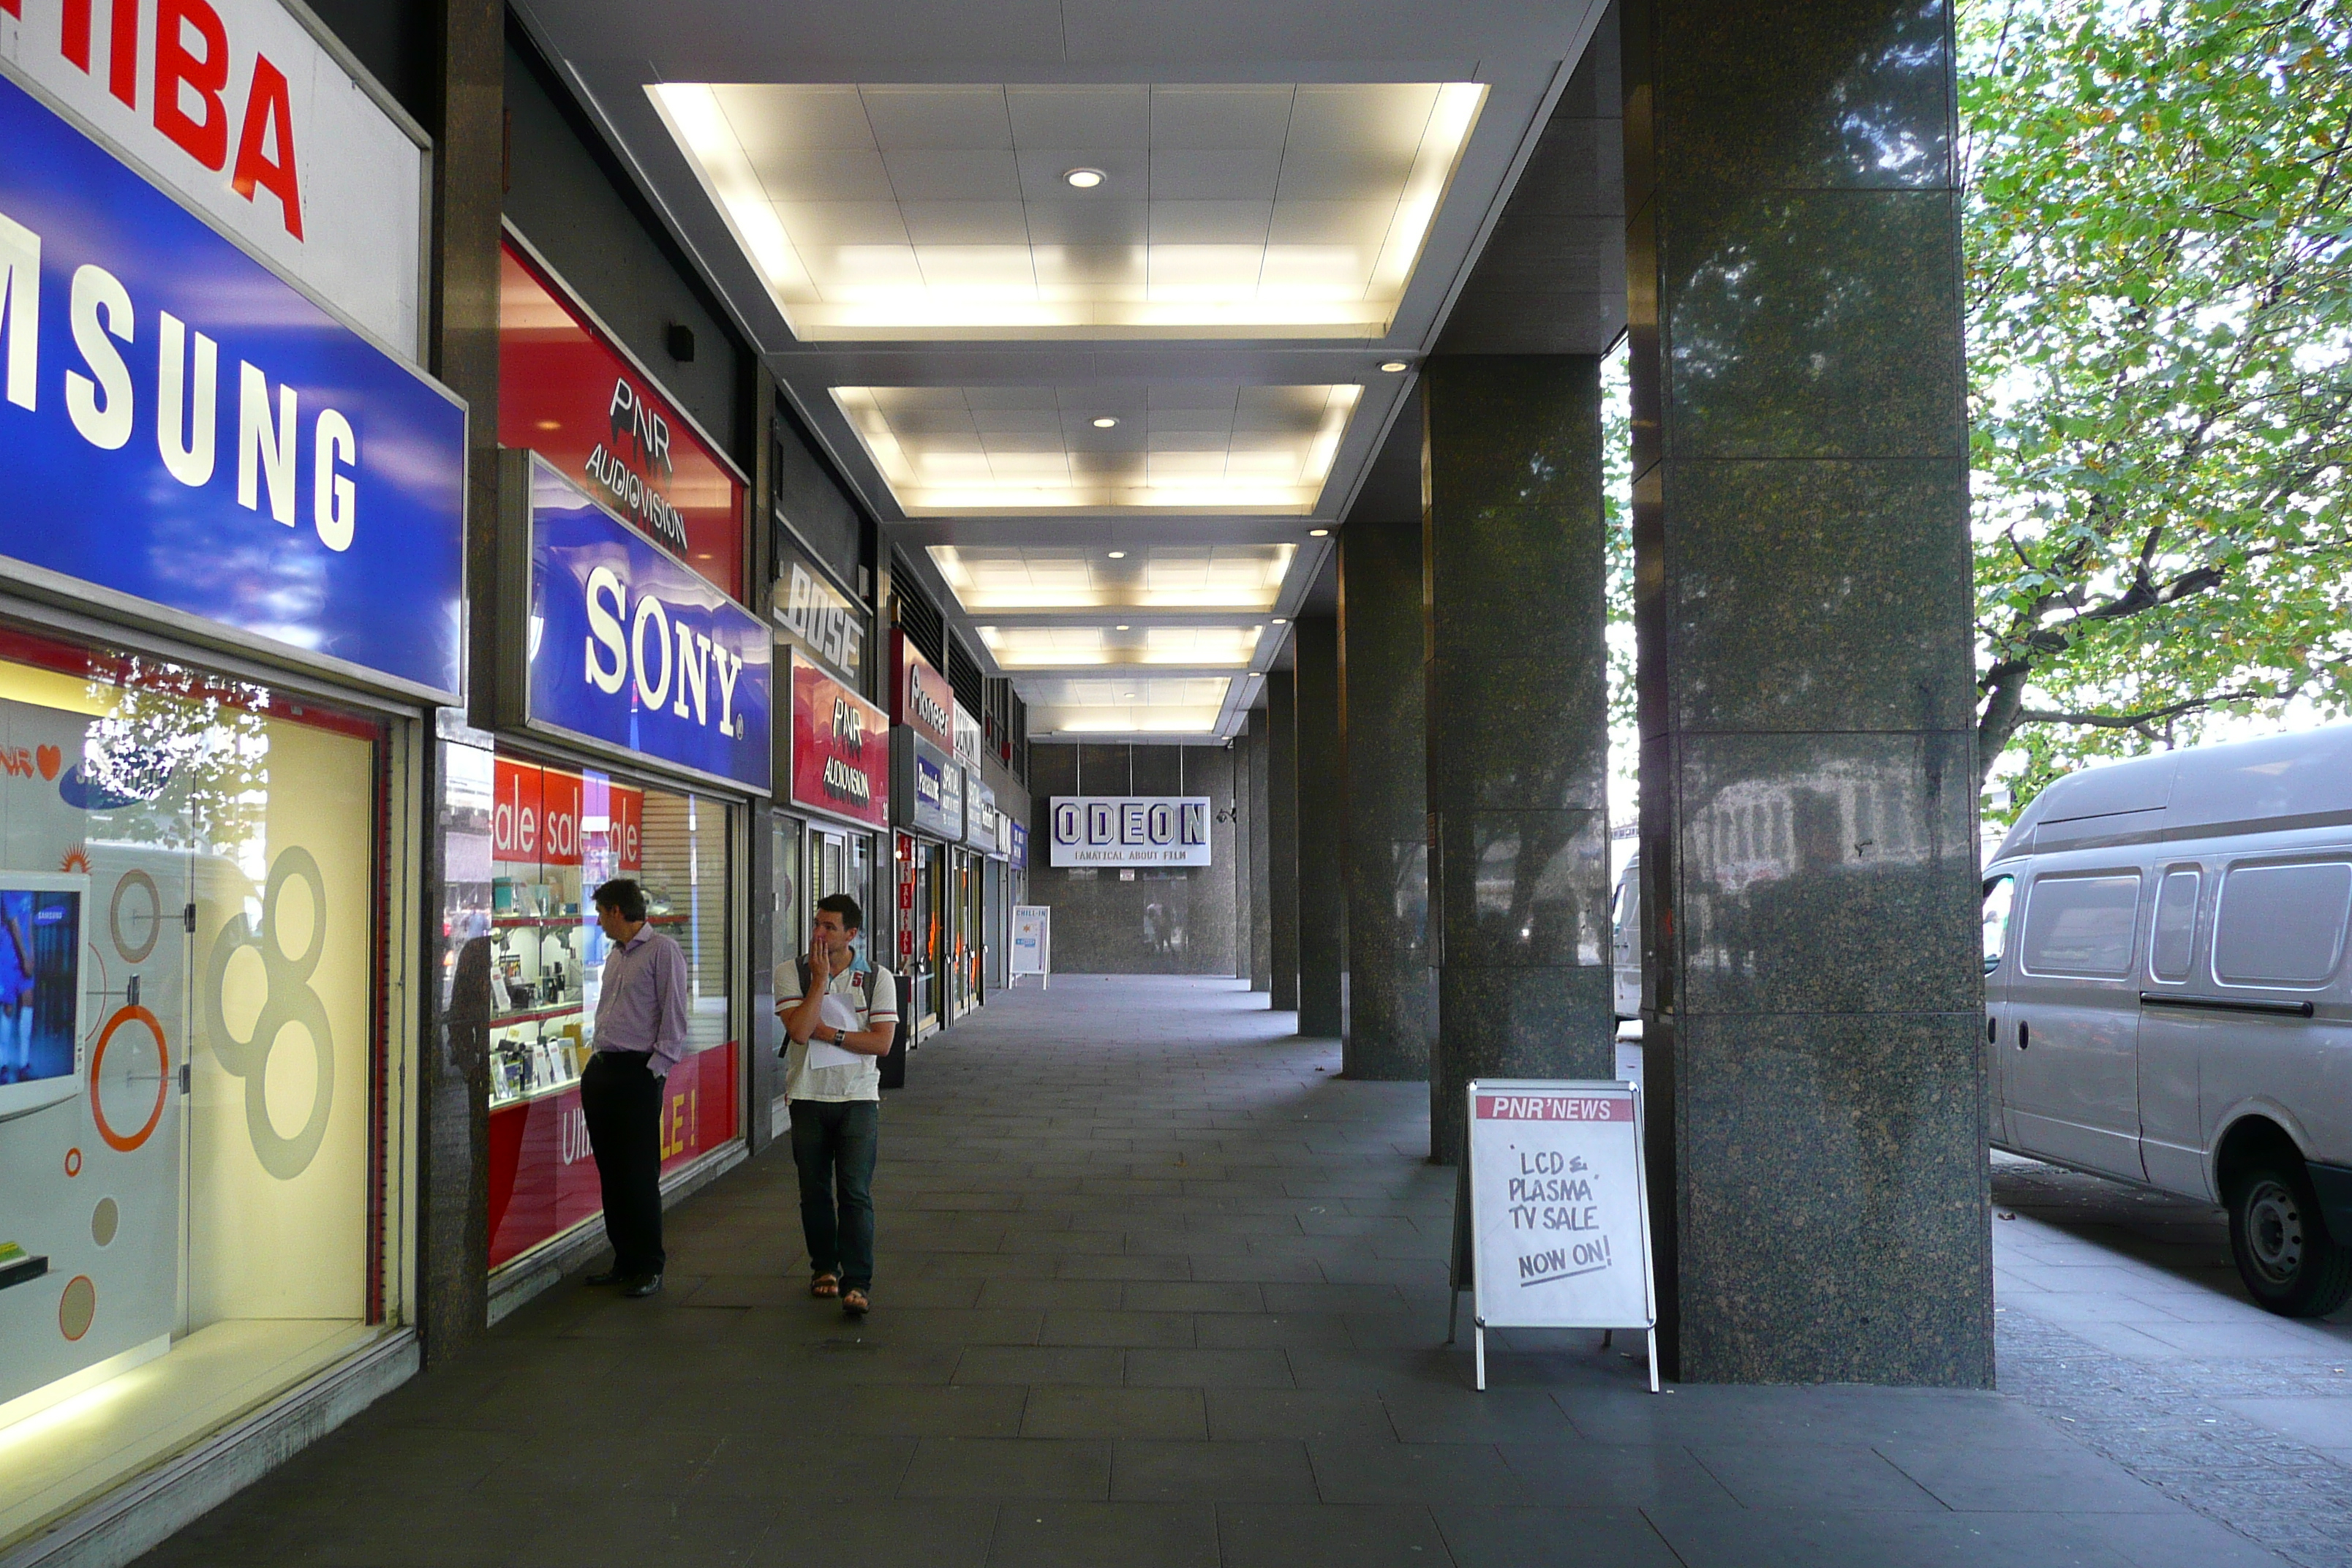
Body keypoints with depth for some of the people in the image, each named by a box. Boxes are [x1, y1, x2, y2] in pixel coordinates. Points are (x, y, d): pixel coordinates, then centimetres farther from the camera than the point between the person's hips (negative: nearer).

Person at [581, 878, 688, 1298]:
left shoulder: (663, 951, -7)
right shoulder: (615, 955, 19)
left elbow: (673, 1017, -12)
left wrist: (656, 1069, -16)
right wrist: (598, 1065, 15)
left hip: (637, 1072, -9)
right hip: (601, 1071, 9)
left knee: (639, 1176, -6)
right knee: (610, 1173, 11)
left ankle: (649, 1268, 1)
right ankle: (625, 1261, 19)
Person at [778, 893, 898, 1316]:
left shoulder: (878, 979, 2)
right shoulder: (791, 973, 1)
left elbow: (882, 1042, -7)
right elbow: (799, 1030, -14)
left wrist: (830, 1034, -12)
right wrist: (820, 978, -13)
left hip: (858, 1096, -1)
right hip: (808, 1096, 1)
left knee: (855, 1192, -8)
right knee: (815, 1191, 10)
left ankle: (857, 1283, -7)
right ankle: (824, 1267, 28)